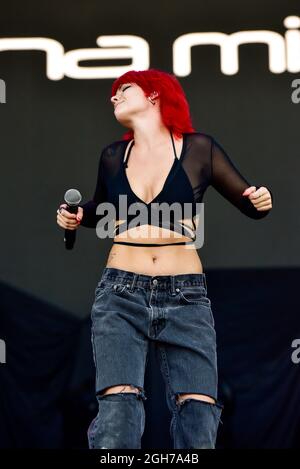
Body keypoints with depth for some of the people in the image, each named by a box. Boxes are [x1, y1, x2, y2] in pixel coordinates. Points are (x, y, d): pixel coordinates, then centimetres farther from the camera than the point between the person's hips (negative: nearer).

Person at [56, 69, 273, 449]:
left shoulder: (198, 148, 2)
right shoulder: (114, 156, 11)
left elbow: (249, 203, 10)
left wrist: (262, 202, -13)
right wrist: (77, 217, 9)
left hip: (185, 297, -1)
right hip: (121, 294, 2)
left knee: (199, 419, -12)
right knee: (118, 411, -17)